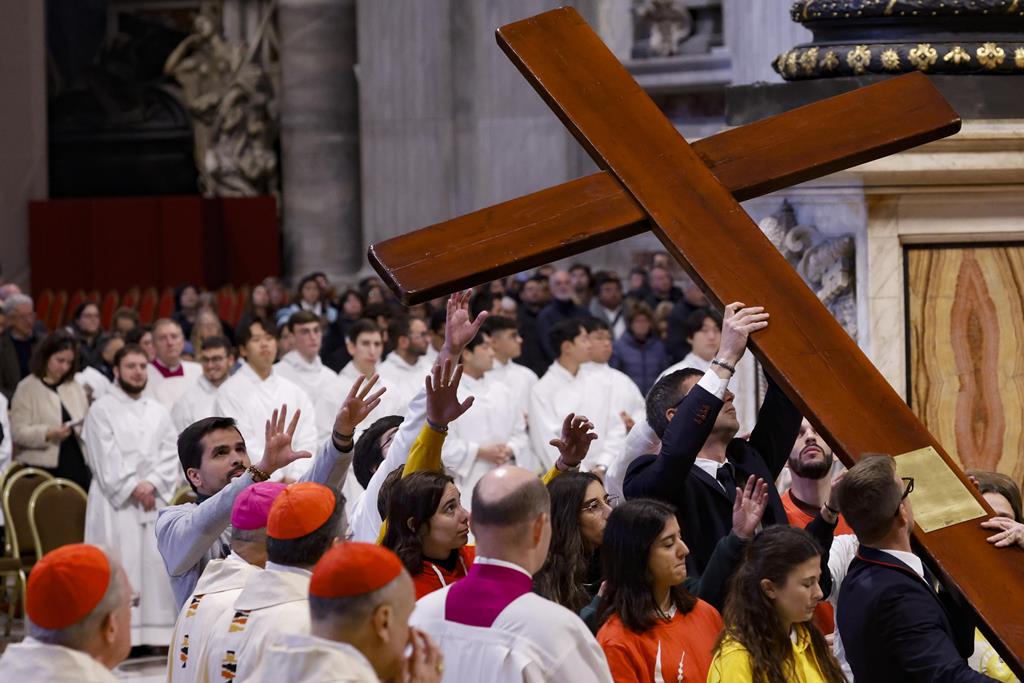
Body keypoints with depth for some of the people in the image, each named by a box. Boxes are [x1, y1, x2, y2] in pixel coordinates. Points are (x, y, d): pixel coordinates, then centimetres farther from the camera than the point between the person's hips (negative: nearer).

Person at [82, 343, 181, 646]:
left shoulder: (158, 412, 15)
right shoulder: (102, 410, 2)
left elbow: (170, 455, 8)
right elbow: (105, 459, -6)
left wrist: (152, 483, -8)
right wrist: (132, 488, -12)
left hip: (154, 500, 4)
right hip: (116, 502, -4)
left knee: (156, 563, -1)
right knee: (119, 564, -9)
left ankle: (157, 634, 0)